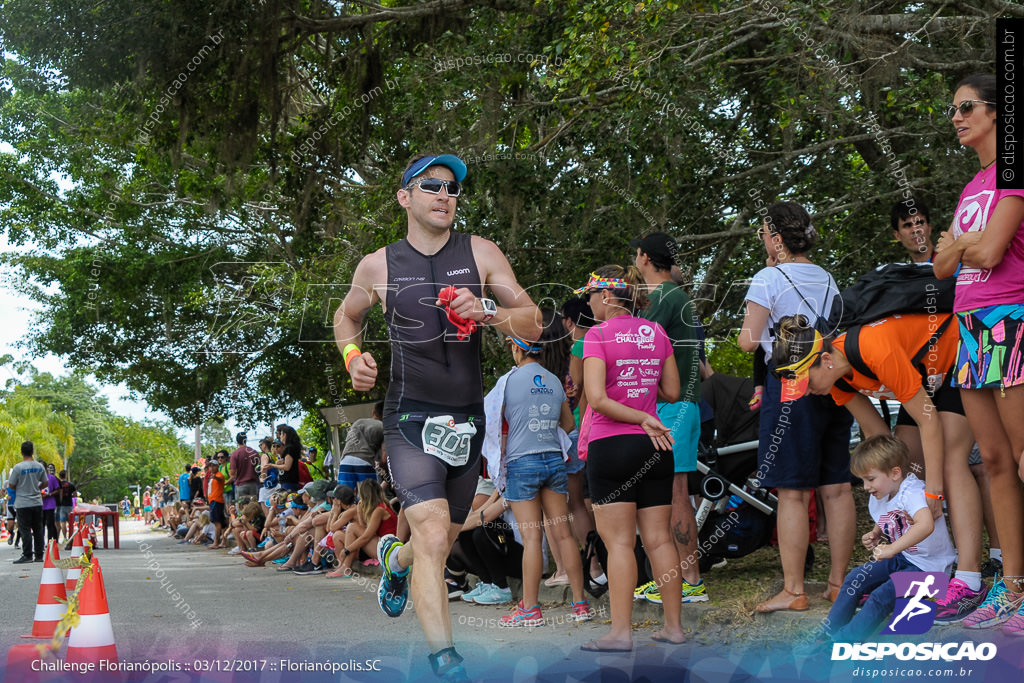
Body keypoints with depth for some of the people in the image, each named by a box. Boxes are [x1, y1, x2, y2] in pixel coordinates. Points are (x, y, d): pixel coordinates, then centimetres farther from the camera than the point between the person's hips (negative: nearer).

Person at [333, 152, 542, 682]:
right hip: (410, 417, -3)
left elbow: (533, 324, -2)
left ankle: (395, 557, 53)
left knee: (443, 540, 18)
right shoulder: (378, 266, -1)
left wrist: (486, 313, -22)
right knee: (433, 536, -21)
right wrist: (352, 355, -2)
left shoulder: (480, 253, 0)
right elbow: (346, 316, 18)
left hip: (467, 420, 3)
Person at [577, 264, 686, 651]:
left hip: (611, 444, -5)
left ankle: (620, 632, -1)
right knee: (659, 539, 10)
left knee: (619, 543, -2)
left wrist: (643, 419, -11)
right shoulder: (656, 332, 8)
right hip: (654, 446, 5)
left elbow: (597, 398, -17)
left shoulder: (598, 335, -8)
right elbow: (672, 392, 11)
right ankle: (673, 626, 15)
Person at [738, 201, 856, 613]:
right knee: (837, 488, 7)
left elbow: (749, 342, -8)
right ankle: (839, 583, 13)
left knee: (792, 493, -4)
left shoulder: (768, 279, -5)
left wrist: (745, 331, 13)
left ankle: (793, 590, -2)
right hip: (831, 382, 7)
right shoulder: (827, 279, 15)